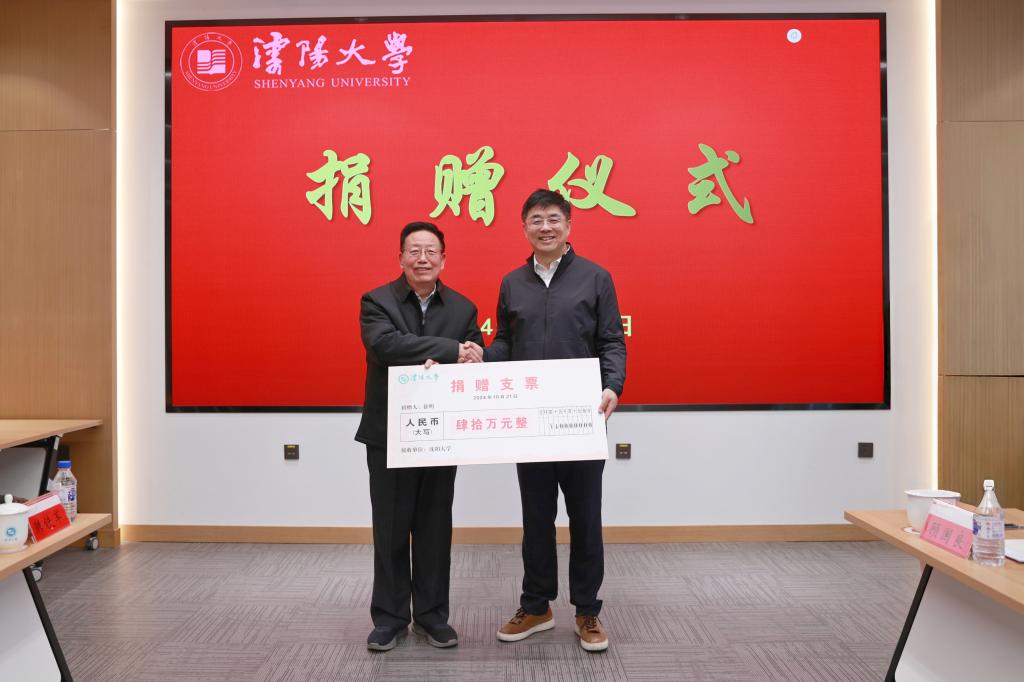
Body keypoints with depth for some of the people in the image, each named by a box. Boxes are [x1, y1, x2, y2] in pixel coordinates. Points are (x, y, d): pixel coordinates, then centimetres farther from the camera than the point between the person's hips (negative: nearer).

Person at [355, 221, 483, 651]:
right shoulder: (376, 302, -3)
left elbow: (475, 364, -3)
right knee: (390, 530, 8)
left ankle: (432, 614, 26)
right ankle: (390, 616, 23)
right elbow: (385, 344, -23)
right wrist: (450, 350, -26)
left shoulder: (463, 308, 5)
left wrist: (440, 368, -24)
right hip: (388, 435, -2)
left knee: (435, 528, 11)